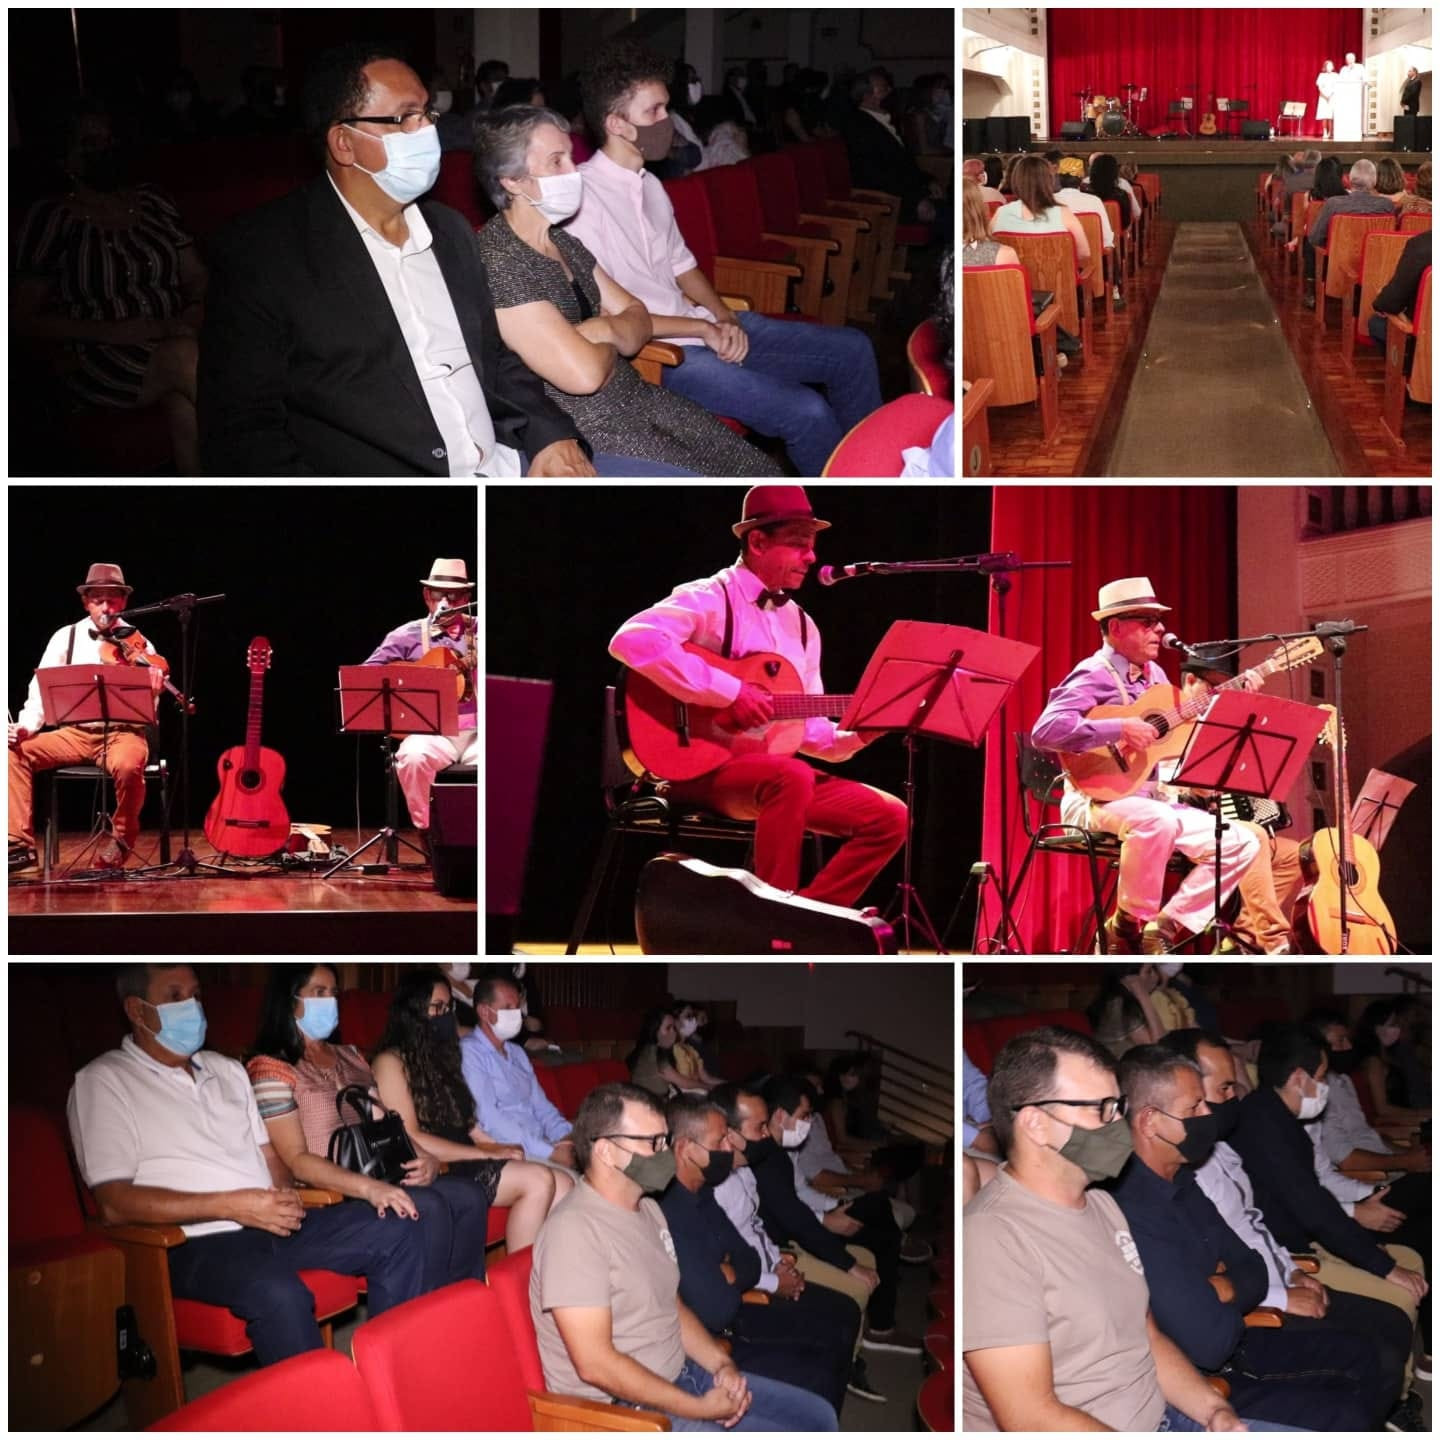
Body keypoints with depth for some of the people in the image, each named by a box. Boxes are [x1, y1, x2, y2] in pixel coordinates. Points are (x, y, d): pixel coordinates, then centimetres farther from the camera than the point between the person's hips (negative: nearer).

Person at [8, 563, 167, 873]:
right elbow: (42, 689, 3)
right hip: (75, 733, 3)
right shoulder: (65, 637, 6)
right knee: (16, 750, -20)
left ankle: (122, 839, -9)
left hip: (123, 733, -3)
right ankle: (21, 842, -17)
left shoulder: (138, 645, 0)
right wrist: (26, 726, -15)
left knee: (128, 765, -37)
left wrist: (153, 689, -31)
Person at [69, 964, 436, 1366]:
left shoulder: (227, 1070, 21)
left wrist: (285, 1194, -1)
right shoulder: (102, 1083, -2)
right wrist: (231, 1206, -17)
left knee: (407, 1233, -12)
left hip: (271, 1223, 7)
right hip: (199, 1243, -7)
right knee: (277, 1292, -40)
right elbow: (114, 1204, -11)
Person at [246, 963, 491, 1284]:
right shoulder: (270, 1068, -3)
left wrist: (424, 1158, -5)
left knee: (468, 1196, -19)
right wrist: (368, 1188, -28)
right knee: (428, 1207, -29)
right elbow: (296, 1161, -14)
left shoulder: (350, 1056, 22)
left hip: (381, 1180, 7)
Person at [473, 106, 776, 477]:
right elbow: (584, 374, -26)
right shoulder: (497, 261, -20)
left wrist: (605, 329, -11)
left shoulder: (563, 242, 10)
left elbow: (639, 322, 13)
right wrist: (612, 342, -2)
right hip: (584, 434, -9)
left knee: (762, 473, 3)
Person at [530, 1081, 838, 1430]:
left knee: (817, 1418, 11)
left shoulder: (647, 1209, 9)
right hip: (620, 1410, -10)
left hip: (680, 1376, 10)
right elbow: (596, 1364, -26)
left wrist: (722, 1363, 0)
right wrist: (701, 1409, -20)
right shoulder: (575, 1229, -22)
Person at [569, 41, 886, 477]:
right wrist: (701, 328, -17)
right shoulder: (581, 199, -18)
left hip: (707, 327, 9)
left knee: (853, 349, 9)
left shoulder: (649, 185, 10)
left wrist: (724, 317, -2)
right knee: (807, 412, -24)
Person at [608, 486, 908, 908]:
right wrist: (730, 692, -27)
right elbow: (631, 639, -28)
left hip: (773, 770, 8)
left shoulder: (802, 626, 16)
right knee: (790, 776, -37)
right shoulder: (710, 599, -9)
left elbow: (807, 727, 17)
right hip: (700, 765, -8)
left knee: (889, 816, -6)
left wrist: (860, 732, -5)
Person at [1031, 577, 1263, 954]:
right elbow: (1045, 730, -25)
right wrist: (1120, 730, -28)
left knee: (1241, 844, -4)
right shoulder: (1095, 675, -10)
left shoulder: (1154, 675, 15)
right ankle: (1128, 924, -18)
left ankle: (1163, 929, -7)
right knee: (1157, 821, -40)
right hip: (1099, 800, -8)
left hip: (1156, 798, 9)